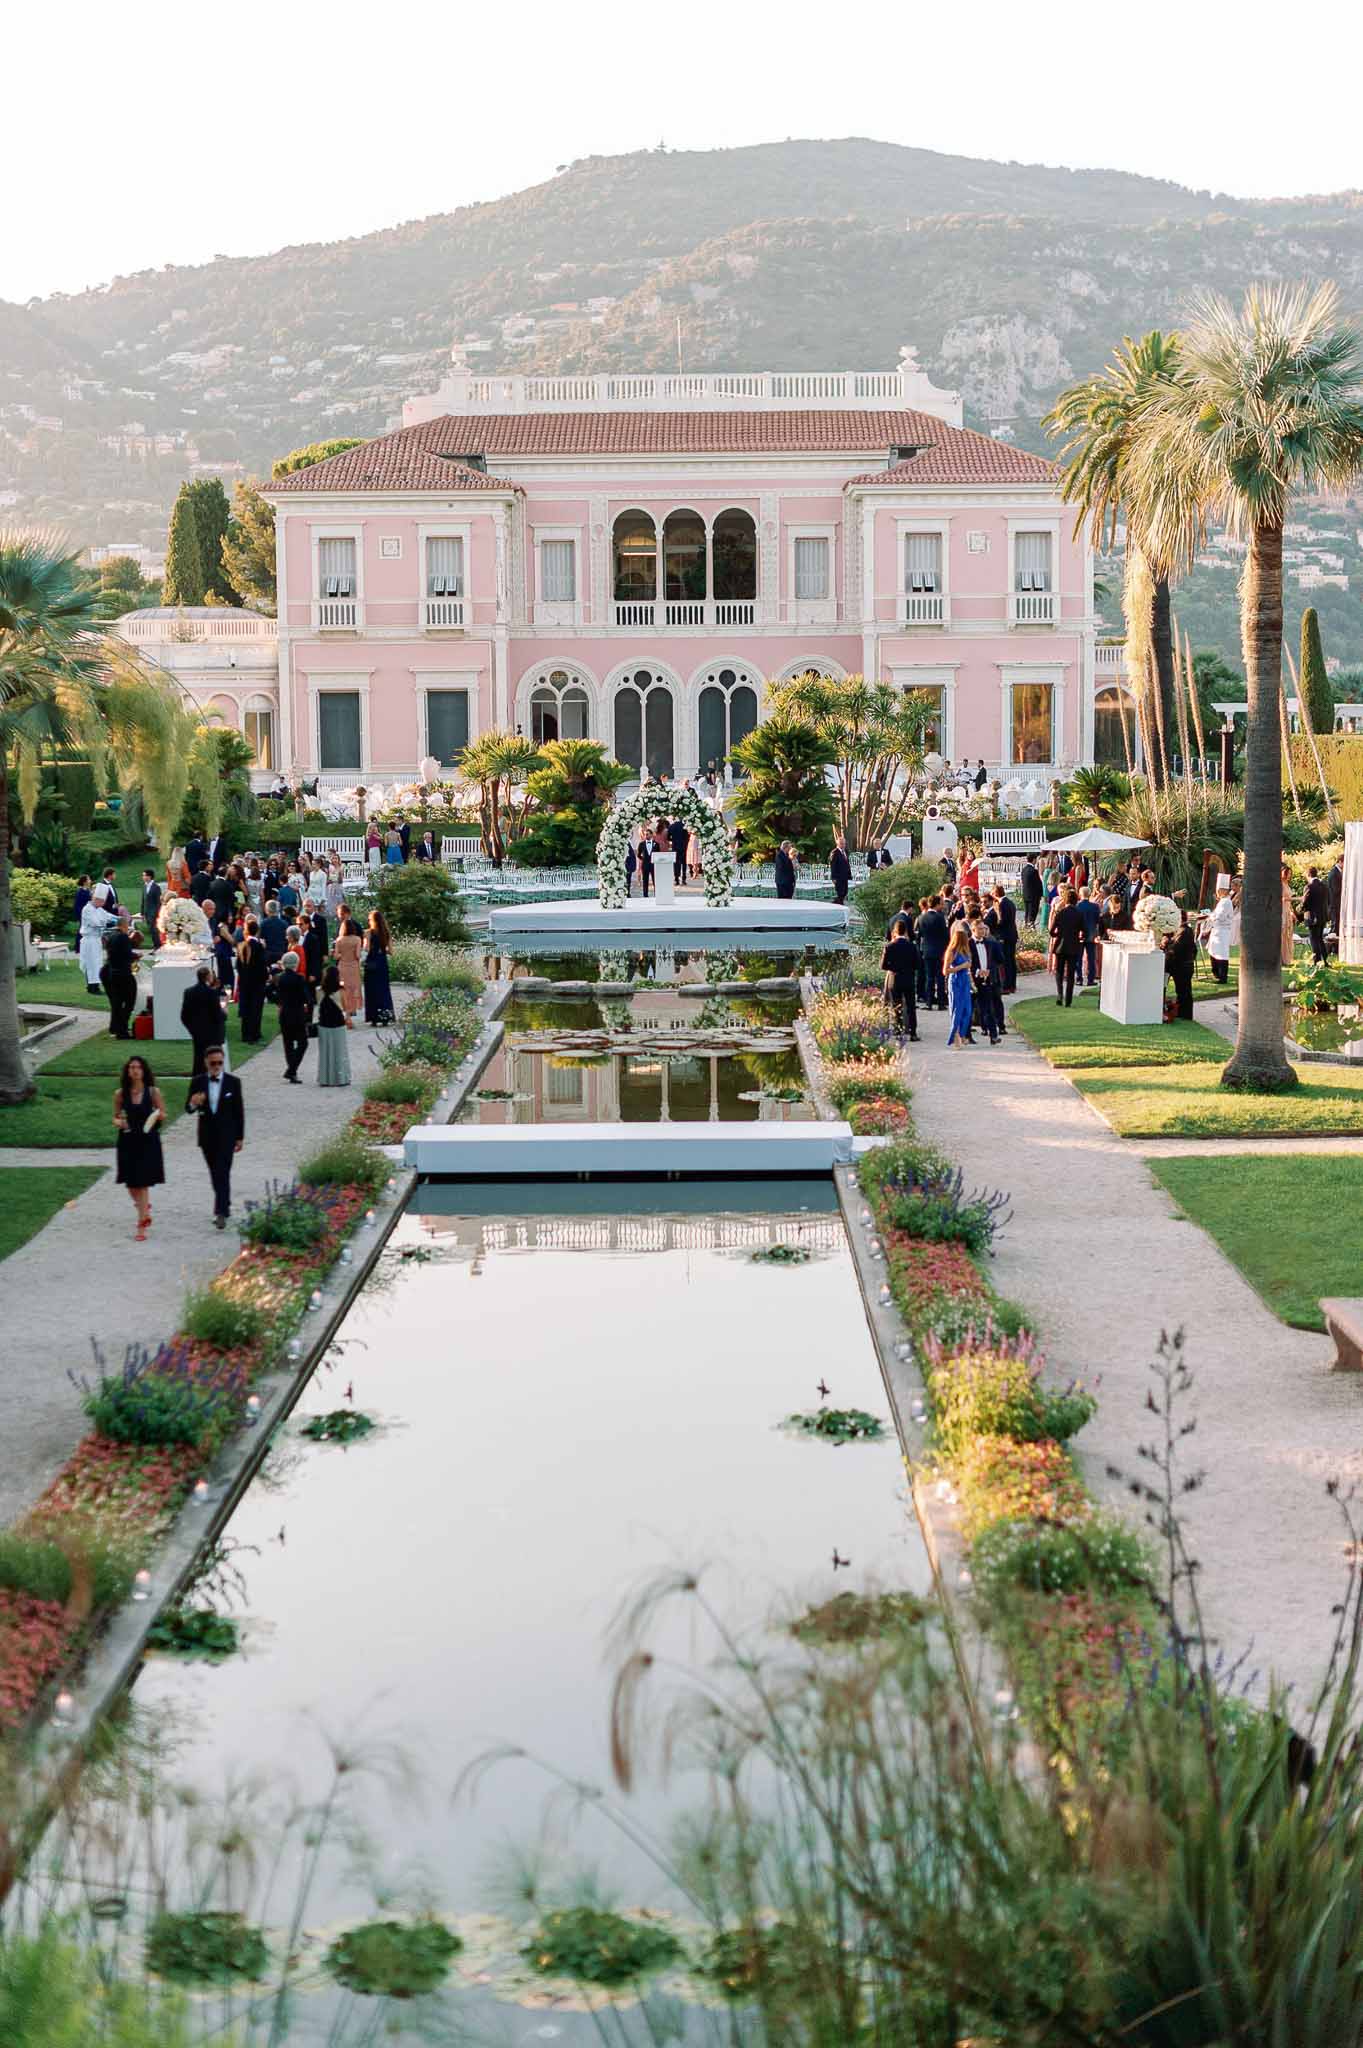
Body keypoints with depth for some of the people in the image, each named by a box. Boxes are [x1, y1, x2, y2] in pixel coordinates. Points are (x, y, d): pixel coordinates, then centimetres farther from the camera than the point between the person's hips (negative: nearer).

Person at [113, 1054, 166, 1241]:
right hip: (128, 1141, 2)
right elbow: (116, 1117, 10)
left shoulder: (153, 1092, -3)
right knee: (131, 1184, 9)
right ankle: (145, 1207, 40)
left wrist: (158, 1115, -17)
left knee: (143, 1183, -5)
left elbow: (163, 1115, 5)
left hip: (148, 1141, -2)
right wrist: (118, 1122, -12)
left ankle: (142, 1224, -1)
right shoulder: (120, 1094, 0)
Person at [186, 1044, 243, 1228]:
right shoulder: (198, 1082, 1)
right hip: (207, 1135, 3)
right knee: (215, 1174, 13)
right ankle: (224, 1206, 29)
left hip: (226, 1135, -3)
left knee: (223, 1173, -12)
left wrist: (240, 1137, 0)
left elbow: (239, 1111, 1)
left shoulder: (233, 1082, -3)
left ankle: (221, 1213, -17)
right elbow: (188, 1107, 0)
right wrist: (193, 1104, -26)